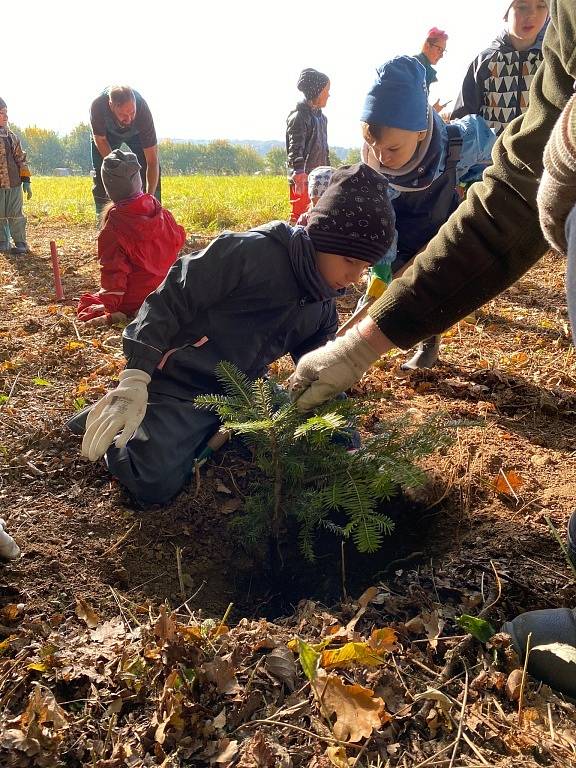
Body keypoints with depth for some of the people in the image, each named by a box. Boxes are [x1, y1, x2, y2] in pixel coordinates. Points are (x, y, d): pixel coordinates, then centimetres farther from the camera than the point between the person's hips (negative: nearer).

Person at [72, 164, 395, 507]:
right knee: (156, 485, -20)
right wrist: (135, 382, -28)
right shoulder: (249, 253, -24)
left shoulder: (323, 303, 1)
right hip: (181, 385, -7)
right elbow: (167, 303, -23)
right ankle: (113, 423, 11)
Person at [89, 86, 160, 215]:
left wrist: (149, 197, -46)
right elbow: (100, 140, -21)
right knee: (100, 170, -11)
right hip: (107, 132, 1)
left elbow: (152, 162, -41)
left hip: (136, 133, 0)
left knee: (151, 166, -17)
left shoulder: (143, 110, -42)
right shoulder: (98, 105, -42)